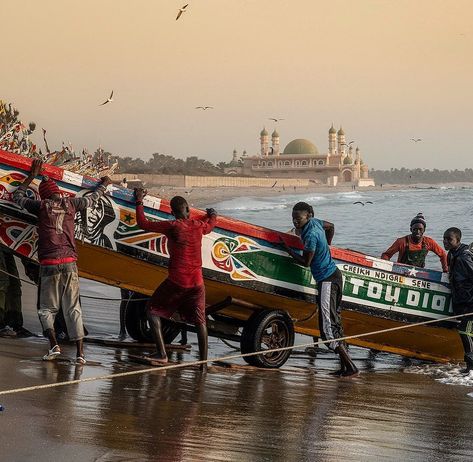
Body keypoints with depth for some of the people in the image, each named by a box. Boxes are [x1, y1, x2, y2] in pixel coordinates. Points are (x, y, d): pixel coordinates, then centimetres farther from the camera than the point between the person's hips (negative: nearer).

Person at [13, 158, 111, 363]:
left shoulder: (41, 206, 3)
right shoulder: (70, 204, 8)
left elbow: (18, 196, 20)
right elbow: (91, 199, 27)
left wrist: (32, 176, 30)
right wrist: (103, 185, 45)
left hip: (49, 264, -2)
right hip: (70, 263, 2)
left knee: (47, 308, 10)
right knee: (73, 309, 4)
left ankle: (54, 344, -10)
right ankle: (80, 352, -4)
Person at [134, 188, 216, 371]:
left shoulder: (172, 227, -7)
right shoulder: (199, 226, 7)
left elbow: (143, 223, -1)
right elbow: (211, 224, 32)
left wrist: (139, 202, 12)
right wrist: (212, 214, 54)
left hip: (176, 281, -4)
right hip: (197, 282, 4)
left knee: (152, 311, 10)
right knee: (200, 321, 11)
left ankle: (162, 354, 0)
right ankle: (203, 362, 7)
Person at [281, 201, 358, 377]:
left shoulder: (311, 235, -20)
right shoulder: (315, 222, 8)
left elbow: (305, 262, -13)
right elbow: (331, 227, 30)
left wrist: (287, 248, -8)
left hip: (327, 280, -11)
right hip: (334, 275, 11)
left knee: (327, 327, -11)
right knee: (335, 322, 14)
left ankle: (350, 367, -11)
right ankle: (345, 367, 18)